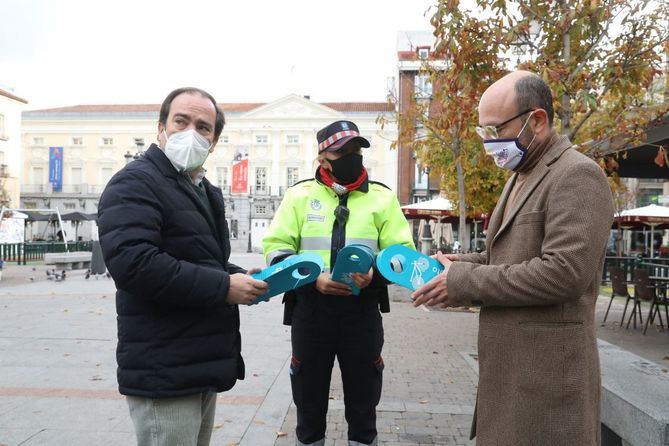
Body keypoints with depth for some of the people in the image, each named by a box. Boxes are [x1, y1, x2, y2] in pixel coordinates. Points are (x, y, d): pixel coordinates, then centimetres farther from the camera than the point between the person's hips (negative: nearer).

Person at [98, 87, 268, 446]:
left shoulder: (204, 191, 17)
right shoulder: (135, 183, -13)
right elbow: (131, 261, -28)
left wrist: (240, 277, 6)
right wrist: (223, 286, -23)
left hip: (203, 366, 9)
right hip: (163, 373, -9)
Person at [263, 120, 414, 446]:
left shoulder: (382, 197, 5)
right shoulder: (300, 195, 3)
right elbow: (276, 248, -1)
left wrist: (375, 274, -17)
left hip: (362, 310, 0)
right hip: (310, 309, 0)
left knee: (363, 399, 14)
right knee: (309, 397, 15)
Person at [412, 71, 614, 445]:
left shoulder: (578, 175, -15)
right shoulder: (521, 176, 15)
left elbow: (564, 271, -25)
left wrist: (464, 282, -19)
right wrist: (459, 263, 4)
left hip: (546, 372, -9)